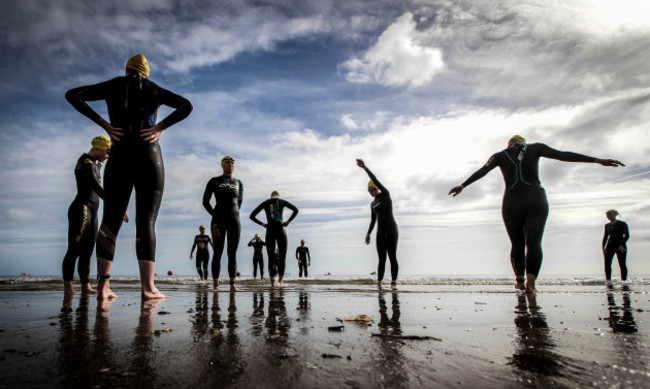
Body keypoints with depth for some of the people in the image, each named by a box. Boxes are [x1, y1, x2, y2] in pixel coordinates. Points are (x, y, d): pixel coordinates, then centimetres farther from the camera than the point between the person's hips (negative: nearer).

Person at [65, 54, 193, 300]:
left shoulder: (113, 86, 16)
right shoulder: (153, 90, 12)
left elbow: (72, 94, 8)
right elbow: (186, 106, -2)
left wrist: (104, 124, 2)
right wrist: (160, 127, -4)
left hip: (118, 158, 2)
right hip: (148, 157, -1)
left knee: (110, 221, 4)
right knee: (146, 221, -6)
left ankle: (103, 285, -5)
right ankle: (148, 287, -14)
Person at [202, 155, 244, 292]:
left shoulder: (238, 183, 13)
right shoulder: (214, 181, 5)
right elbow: (205, 201, 8)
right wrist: (215, 215, 4)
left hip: (234, 220, 2)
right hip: (218, 220, -2)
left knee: (232, 253, 0)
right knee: (218, 252, -3)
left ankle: (232, 284, 1)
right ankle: (216, 285, 0)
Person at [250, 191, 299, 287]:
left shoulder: (265, 203, 13)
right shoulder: (282, 201, 9)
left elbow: (252, 216, 9)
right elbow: (296, 210, -4)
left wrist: (262, 224, 8)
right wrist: (288, 221, 0)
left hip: (270, 232, 1)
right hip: (281, 230, -1)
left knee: (270, 258, 4)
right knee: (282, 256, 8)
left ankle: (273, 282, -9)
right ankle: (281, 280, -2)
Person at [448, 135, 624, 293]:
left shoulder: (501, 155, 14)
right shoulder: (535, 148, 14)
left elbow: (482, 171, -2)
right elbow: (564, 155, 5)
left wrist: (462, 186, -9)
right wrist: (598, 160, 3)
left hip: (512, 204, 1)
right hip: (536, 202, -1)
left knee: (517, 244, 16)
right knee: (534, 242, -8)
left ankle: (520, 280, 20)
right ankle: (531, 283, -25)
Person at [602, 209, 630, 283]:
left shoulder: (622, 224, -2)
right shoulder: (607, 225, 12)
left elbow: (627, 235, -10)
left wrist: (621, 245, -22)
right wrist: (603, 247, 4)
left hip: (620, 247, -4)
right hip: (610, 246, 4)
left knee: (622, 265, -3)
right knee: (607, 265, -4)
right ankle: (608, 281, 0)